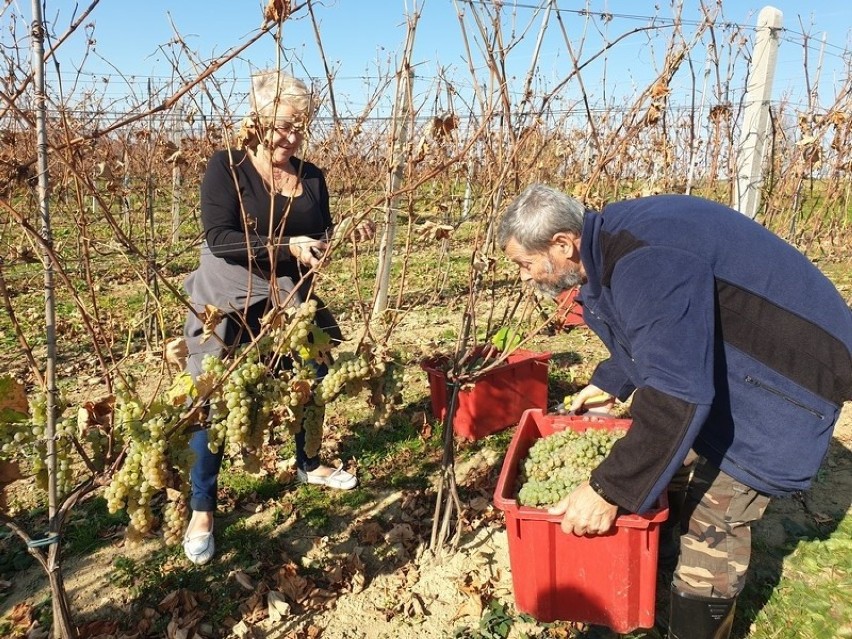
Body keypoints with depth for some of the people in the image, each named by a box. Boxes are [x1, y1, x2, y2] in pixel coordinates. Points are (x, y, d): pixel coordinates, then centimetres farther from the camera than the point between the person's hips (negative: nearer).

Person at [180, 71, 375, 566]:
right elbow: (219, 238, -21)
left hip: (291, 301, 6)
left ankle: (309, 466, 43)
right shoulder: (227, 167, -11)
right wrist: (287, 246, -29)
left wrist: (350, 235, -12)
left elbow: (321, 242, 9)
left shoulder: (312, 178, 4)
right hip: (229, 304, -5)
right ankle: (202, 511, 15)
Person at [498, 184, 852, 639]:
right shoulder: (611, 243, -1)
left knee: (714, 522, -5)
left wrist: (610, 489, -33)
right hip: (716, 360, 10)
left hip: (785, 374, -10)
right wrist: (609, 382, 19)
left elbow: (677, 395, -38)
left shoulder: (646, 261, -34)